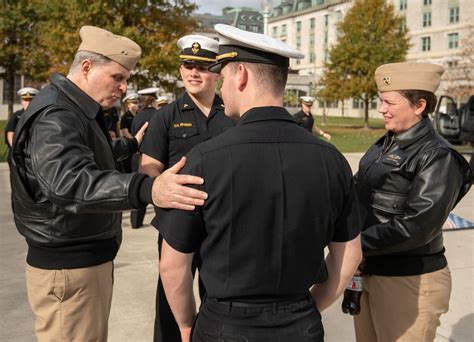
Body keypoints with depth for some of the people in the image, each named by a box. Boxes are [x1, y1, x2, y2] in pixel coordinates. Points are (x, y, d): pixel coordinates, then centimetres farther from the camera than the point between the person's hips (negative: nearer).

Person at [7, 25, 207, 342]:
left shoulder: (77, 110, 12)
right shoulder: (55, 117, -24)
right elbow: (70, 180, -44)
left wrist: (132, 144, 44)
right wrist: (147, 189, -58)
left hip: (89, 259, 11)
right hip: (68, 268, -11)